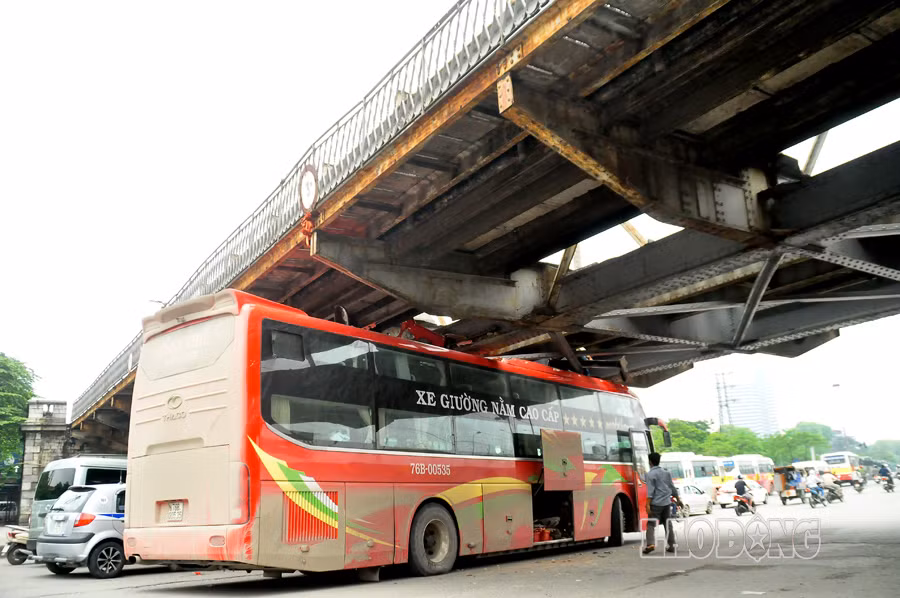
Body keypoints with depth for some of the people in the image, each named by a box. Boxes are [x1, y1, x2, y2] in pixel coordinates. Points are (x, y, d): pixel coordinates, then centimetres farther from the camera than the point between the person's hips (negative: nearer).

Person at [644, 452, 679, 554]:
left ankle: (650, 544, -19)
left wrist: (648, 504, -16)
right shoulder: (666, 473, 12)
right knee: (668, 524, 15)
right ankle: (671, 546, 18)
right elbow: (673, 488, 17)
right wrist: (678, 499, 29)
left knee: (651, 524, -4)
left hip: (656, 503, -6)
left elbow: (650, 491, -15)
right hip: (667, 502, 6)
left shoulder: (650, 474, -9)